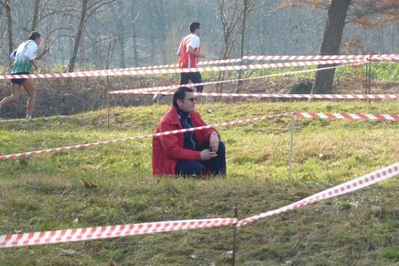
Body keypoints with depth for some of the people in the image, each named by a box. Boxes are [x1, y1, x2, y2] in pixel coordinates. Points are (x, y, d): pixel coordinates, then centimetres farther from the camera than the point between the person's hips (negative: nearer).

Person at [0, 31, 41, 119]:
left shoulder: (23, 44, 24)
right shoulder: (33, 44, -2)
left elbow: (12, 56, 29)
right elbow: (28, 54, -22)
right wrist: (35, 64, -11)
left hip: (15, 72, 8)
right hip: (23, 71, -8)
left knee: (15, 97, 3)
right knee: (33, 94, 5)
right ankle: (29, 117, 0)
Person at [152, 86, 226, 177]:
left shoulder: (193, 115, 7)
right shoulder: (167, 122, -18)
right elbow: (172, 150, -24)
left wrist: (213, 135, -20)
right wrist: (199, 155, -26)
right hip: (173, 163, -8)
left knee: (219, 146, -8)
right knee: (198, 169, -35)